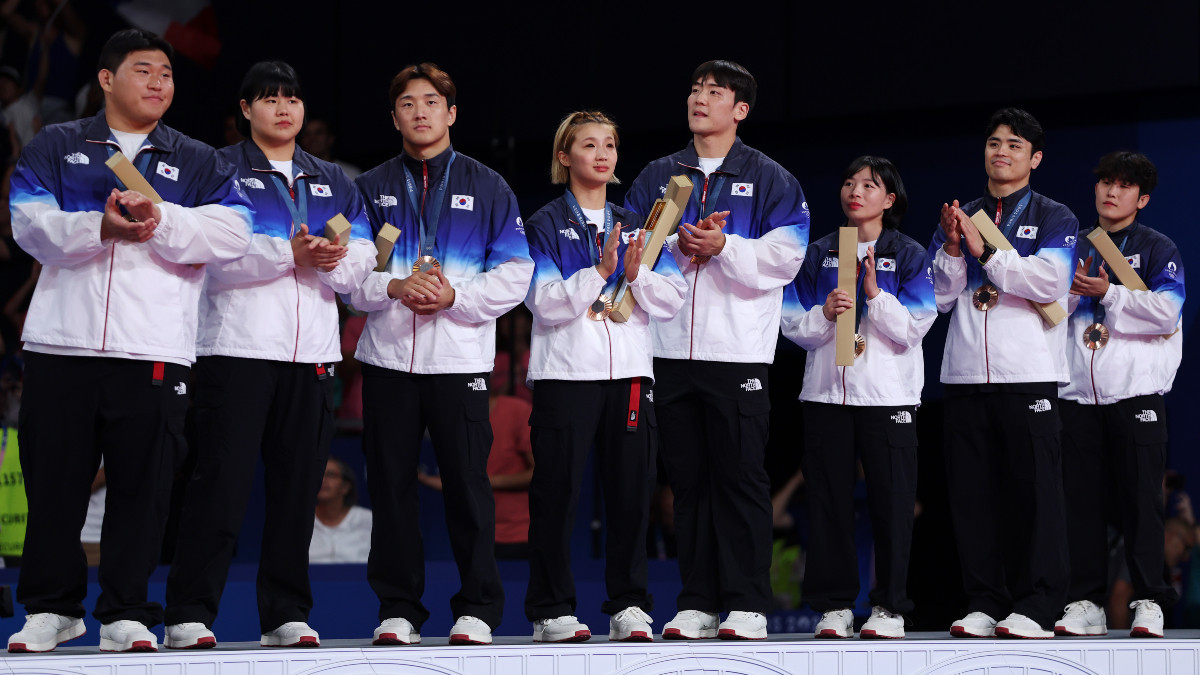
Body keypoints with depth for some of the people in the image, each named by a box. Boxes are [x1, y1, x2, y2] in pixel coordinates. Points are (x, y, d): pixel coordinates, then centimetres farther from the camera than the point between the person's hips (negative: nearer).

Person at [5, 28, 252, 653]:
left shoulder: (197, 163, 15)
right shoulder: (56, 147, 14)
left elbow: (232, 232, -2)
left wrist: (158, 220, -15)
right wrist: (102, 228, -17)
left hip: (154, 351, 0)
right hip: (61, 343, 0)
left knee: (140, 485, -1)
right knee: (52, 480, 5)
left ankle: (125, 614, 8)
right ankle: (51, 607, 18)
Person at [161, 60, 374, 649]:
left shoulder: (333, 183, 20)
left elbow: (359, 265, 9)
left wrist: (329, 259, -13)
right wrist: (290, 253, -18)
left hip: (313, 355, 4)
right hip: (236, 347, -4)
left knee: (298, 488, 4)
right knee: (222, 484, -8)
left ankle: (286, 615, 10)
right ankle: (189, 614, -5)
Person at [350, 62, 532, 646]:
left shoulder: (487, 188, 10)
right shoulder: (371, 188, 13)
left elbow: (515, 273, 3)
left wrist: (455, 296, -11)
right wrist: (393, 288, -12)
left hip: (460, 358, -1)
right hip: (387, 357, 2)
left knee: (468, 484, -3)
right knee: (391, 486, 2)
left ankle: (477, 609, 5)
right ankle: (398, 609, 10)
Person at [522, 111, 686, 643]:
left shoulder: (636, 225, 16)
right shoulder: (546, 225, 4)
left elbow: (672, 299, 8)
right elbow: (546, 303, -9)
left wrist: (637, 275, -10)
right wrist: (599, 271, -18)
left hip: (630, 373, 4)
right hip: (565, 374, -4)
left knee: (632, 491, 2)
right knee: (557, 493, -3)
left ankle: (629, 607, 10)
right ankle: (552, 612, 5)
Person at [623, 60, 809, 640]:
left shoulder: (769, 179, 7)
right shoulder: (656, 177, 16)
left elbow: (784, 258, -4)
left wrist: (723, 246, -15)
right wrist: (682, 244, -10)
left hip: (739, 352, -3)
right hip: (672, 348, 3)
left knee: (741, 477, -4)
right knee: (688, 478, 6)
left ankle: (746, 604, -1)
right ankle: (697, 603, 11)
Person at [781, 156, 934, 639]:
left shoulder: (909, 256, 5)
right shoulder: (818, 254, 12)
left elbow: (913, 328, -5)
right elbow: (793, 324, 7)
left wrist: (873, 292, -15)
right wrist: (824, 313, -12)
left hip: (888, 394, -2)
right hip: (826, 391, 2)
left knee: (890, 500, -2)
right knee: (829, 500, 2)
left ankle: (890, 606, 5)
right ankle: (835, 604, 9)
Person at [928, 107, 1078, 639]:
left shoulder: (1054, 218, 8)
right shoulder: (961, 216, 19)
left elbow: (1051, 280, -10)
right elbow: (939, 296, 10)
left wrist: (985, 252, -13)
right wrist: (952, 249, -7)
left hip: (1029, 375, -4)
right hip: (966, 374, 4)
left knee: (1035, 490, -6)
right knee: (973, 493, 3)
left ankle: (1036, 608, -4)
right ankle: (985, 604, 9)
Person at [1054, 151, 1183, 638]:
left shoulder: (1157, 249, 5)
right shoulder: (1076, 247, 18)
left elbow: (1166, 311, -9)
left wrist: (1108, 292, -13)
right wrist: (1071, 291, -4)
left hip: (1135, 391, -4)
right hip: (1079, 392, 4)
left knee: (1141, 498, -3)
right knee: (1083, 499, 3)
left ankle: (1148, 602, 1)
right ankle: (1086, 602, 7)